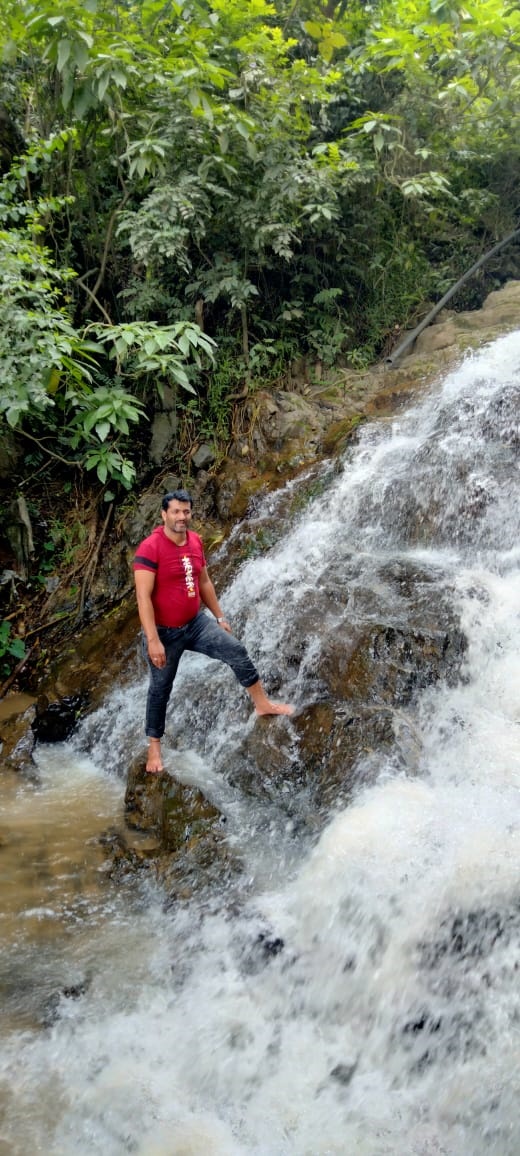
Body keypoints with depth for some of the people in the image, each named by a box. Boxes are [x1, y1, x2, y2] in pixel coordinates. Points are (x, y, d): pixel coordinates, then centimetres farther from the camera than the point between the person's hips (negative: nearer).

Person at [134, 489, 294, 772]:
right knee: (160, 689, 7)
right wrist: (153, 640, -29)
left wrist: (219, 617, 16)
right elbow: (143, 597, -25)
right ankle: (154, 746, 24)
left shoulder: (195, 541, 0)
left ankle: (262, 704, 18)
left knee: (237, 652, 0)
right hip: (165, 631, -6)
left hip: (196, 622, 6)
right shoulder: (150, 548, -22)